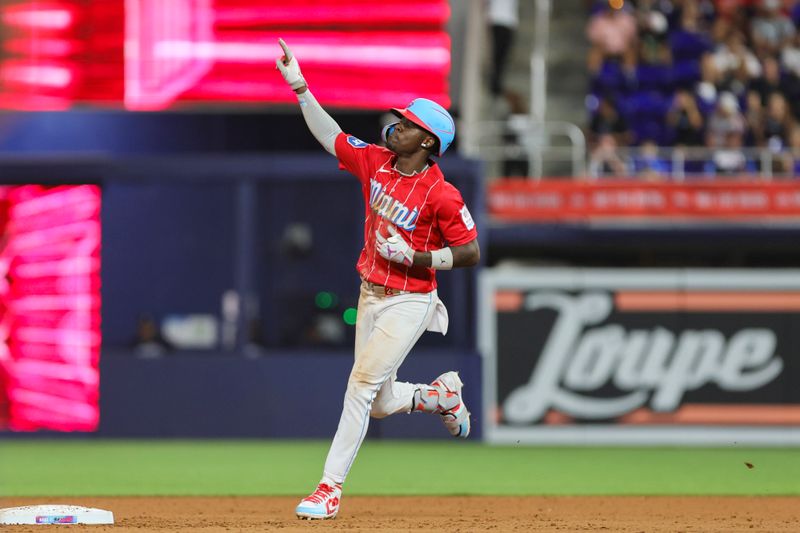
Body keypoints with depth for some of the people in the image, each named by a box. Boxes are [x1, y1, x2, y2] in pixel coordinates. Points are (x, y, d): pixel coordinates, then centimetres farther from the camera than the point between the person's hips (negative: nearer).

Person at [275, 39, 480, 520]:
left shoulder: (441, 195, -18)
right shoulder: (375, 162, 0)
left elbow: (471, 253, -13)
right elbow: (330, 136, 12)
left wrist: (414, 258, -21)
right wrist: (300, 87, 5)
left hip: (409, 303, -7)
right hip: (371, 296, 7)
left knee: (363, 383, -17)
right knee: (381, 403, 12)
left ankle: (330, 487, -14)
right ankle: (439, 395, 42)